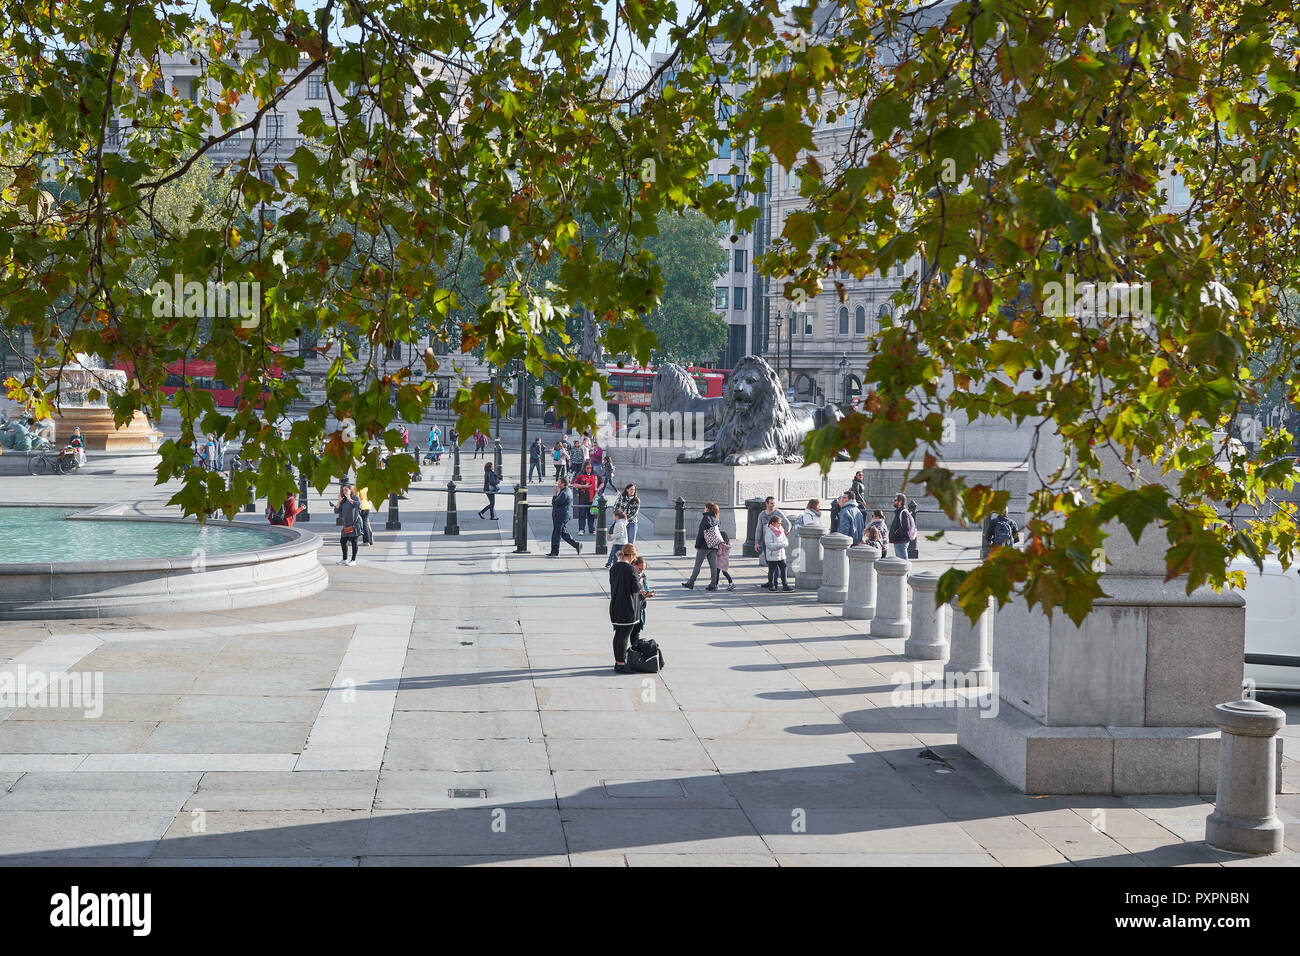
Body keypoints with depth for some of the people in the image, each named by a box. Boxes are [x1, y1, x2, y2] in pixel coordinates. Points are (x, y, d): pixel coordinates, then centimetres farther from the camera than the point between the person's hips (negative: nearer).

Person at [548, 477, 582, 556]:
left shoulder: (564, 493, -21)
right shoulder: (567, 491, 13)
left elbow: (555, 503, -20)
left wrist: (554, 494, -12)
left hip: (560, 516, -11)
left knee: (556, 534, -2)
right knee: (564, 533, 17)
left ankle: (555, 552, 4)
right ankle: (577, 545, 16)